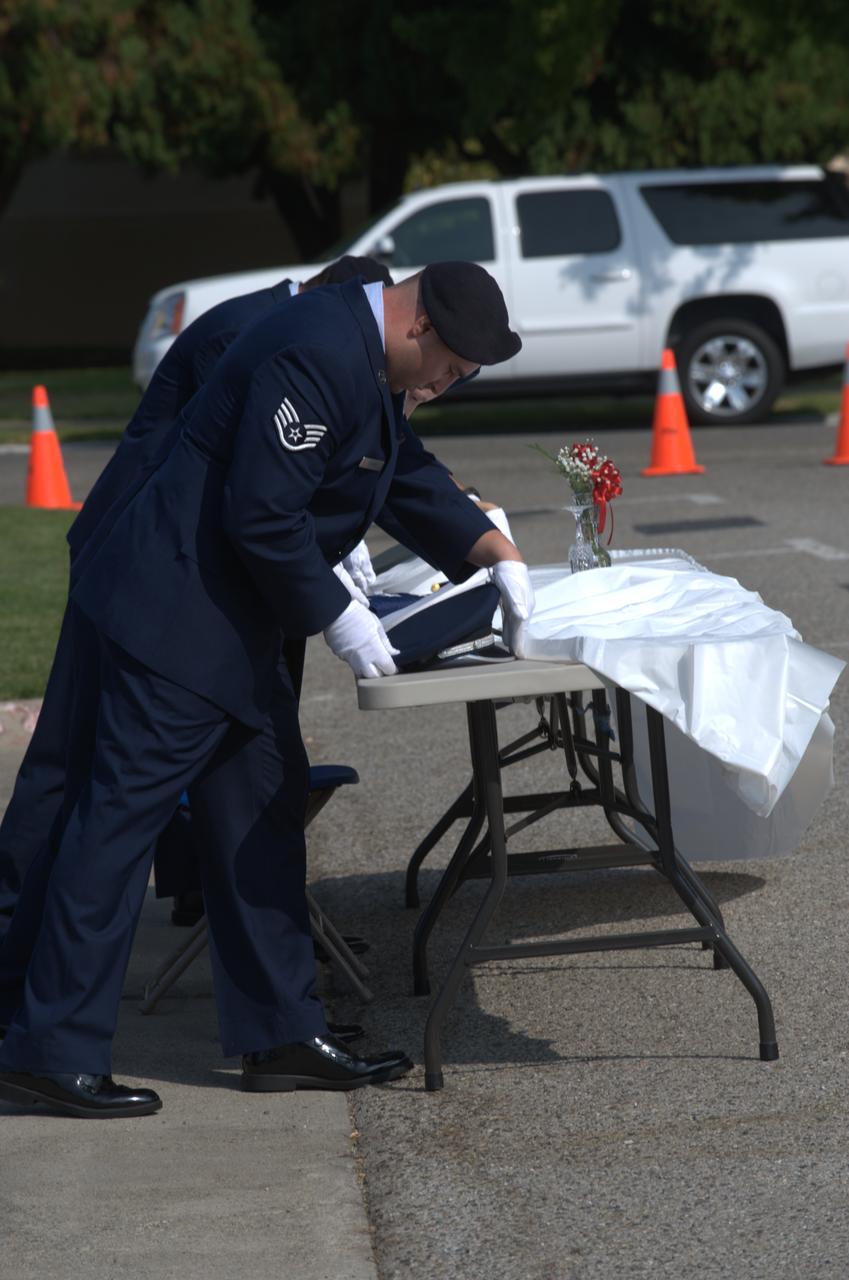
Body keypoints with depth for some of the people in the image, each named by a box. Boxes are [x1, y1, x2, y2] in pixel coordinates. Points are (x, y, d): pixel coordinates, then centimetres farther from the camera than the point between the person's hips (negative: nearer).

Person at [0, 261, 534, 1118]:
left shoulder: (363, 358, 13)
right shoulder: (318, 354, -22)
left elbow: (410, 475, 23)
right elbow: (262, 515, -24)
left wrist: (497, 557, 12)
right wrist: (335, 617, -16)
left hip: (230, 625, 11)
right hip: (180, 619, -11)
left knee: (261, 819, 13)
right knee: (121, 816, -9)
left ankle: (281, 1038, 19)